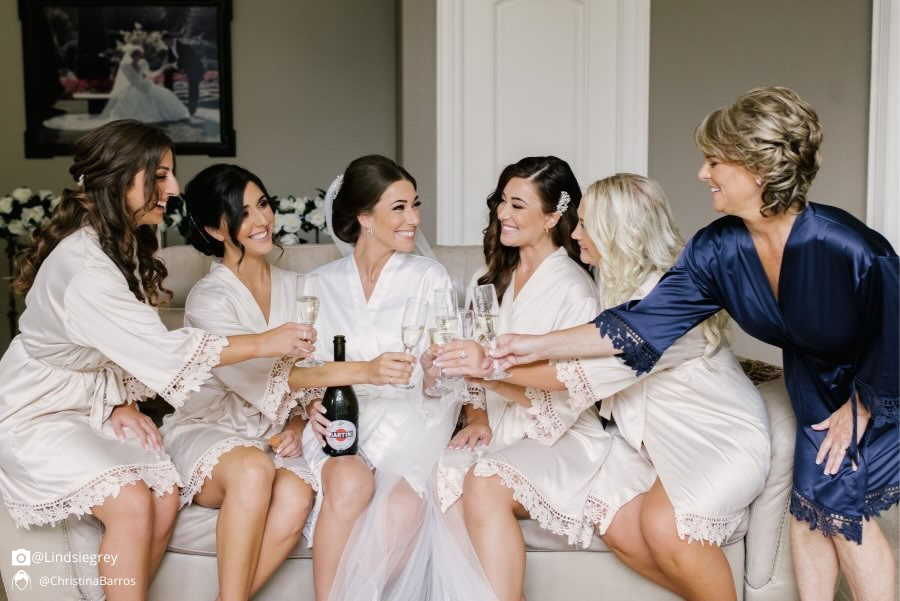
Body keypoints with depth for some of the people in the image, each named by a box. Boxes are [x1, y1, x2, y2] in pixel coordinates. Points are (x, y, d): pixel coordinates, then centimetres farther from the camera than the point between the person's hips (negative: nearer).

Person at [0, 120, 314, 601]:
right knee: (131, 504, -24)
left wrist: (124, 404, -7)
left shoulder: (128, 243, 1)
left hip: (94, 405, 8)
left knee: (165, 497, -12)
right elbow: (163, 348, -32)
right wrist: (263, 343, -28)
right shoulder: (81, 264, -29)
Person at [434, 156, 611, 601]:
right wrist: (476, 417, -2)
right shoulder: (491, 279, 15)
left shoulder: (574, 291, -6)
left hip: (560, 441, -5)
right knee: (435, 479, -28)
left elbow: (565, 402, -14)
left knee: (485, 482, -36)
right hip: (499, 432, 5)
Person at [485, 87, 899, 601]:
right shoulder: (717, 251, -20)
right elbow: (644, 325, -18)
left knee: (838, 502, -9)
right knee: (809, 501, 3)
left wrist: (858, 410, -10)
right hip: (814, 379, 5)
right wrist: (540, 346, -22)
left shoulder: (853, 250, -36)